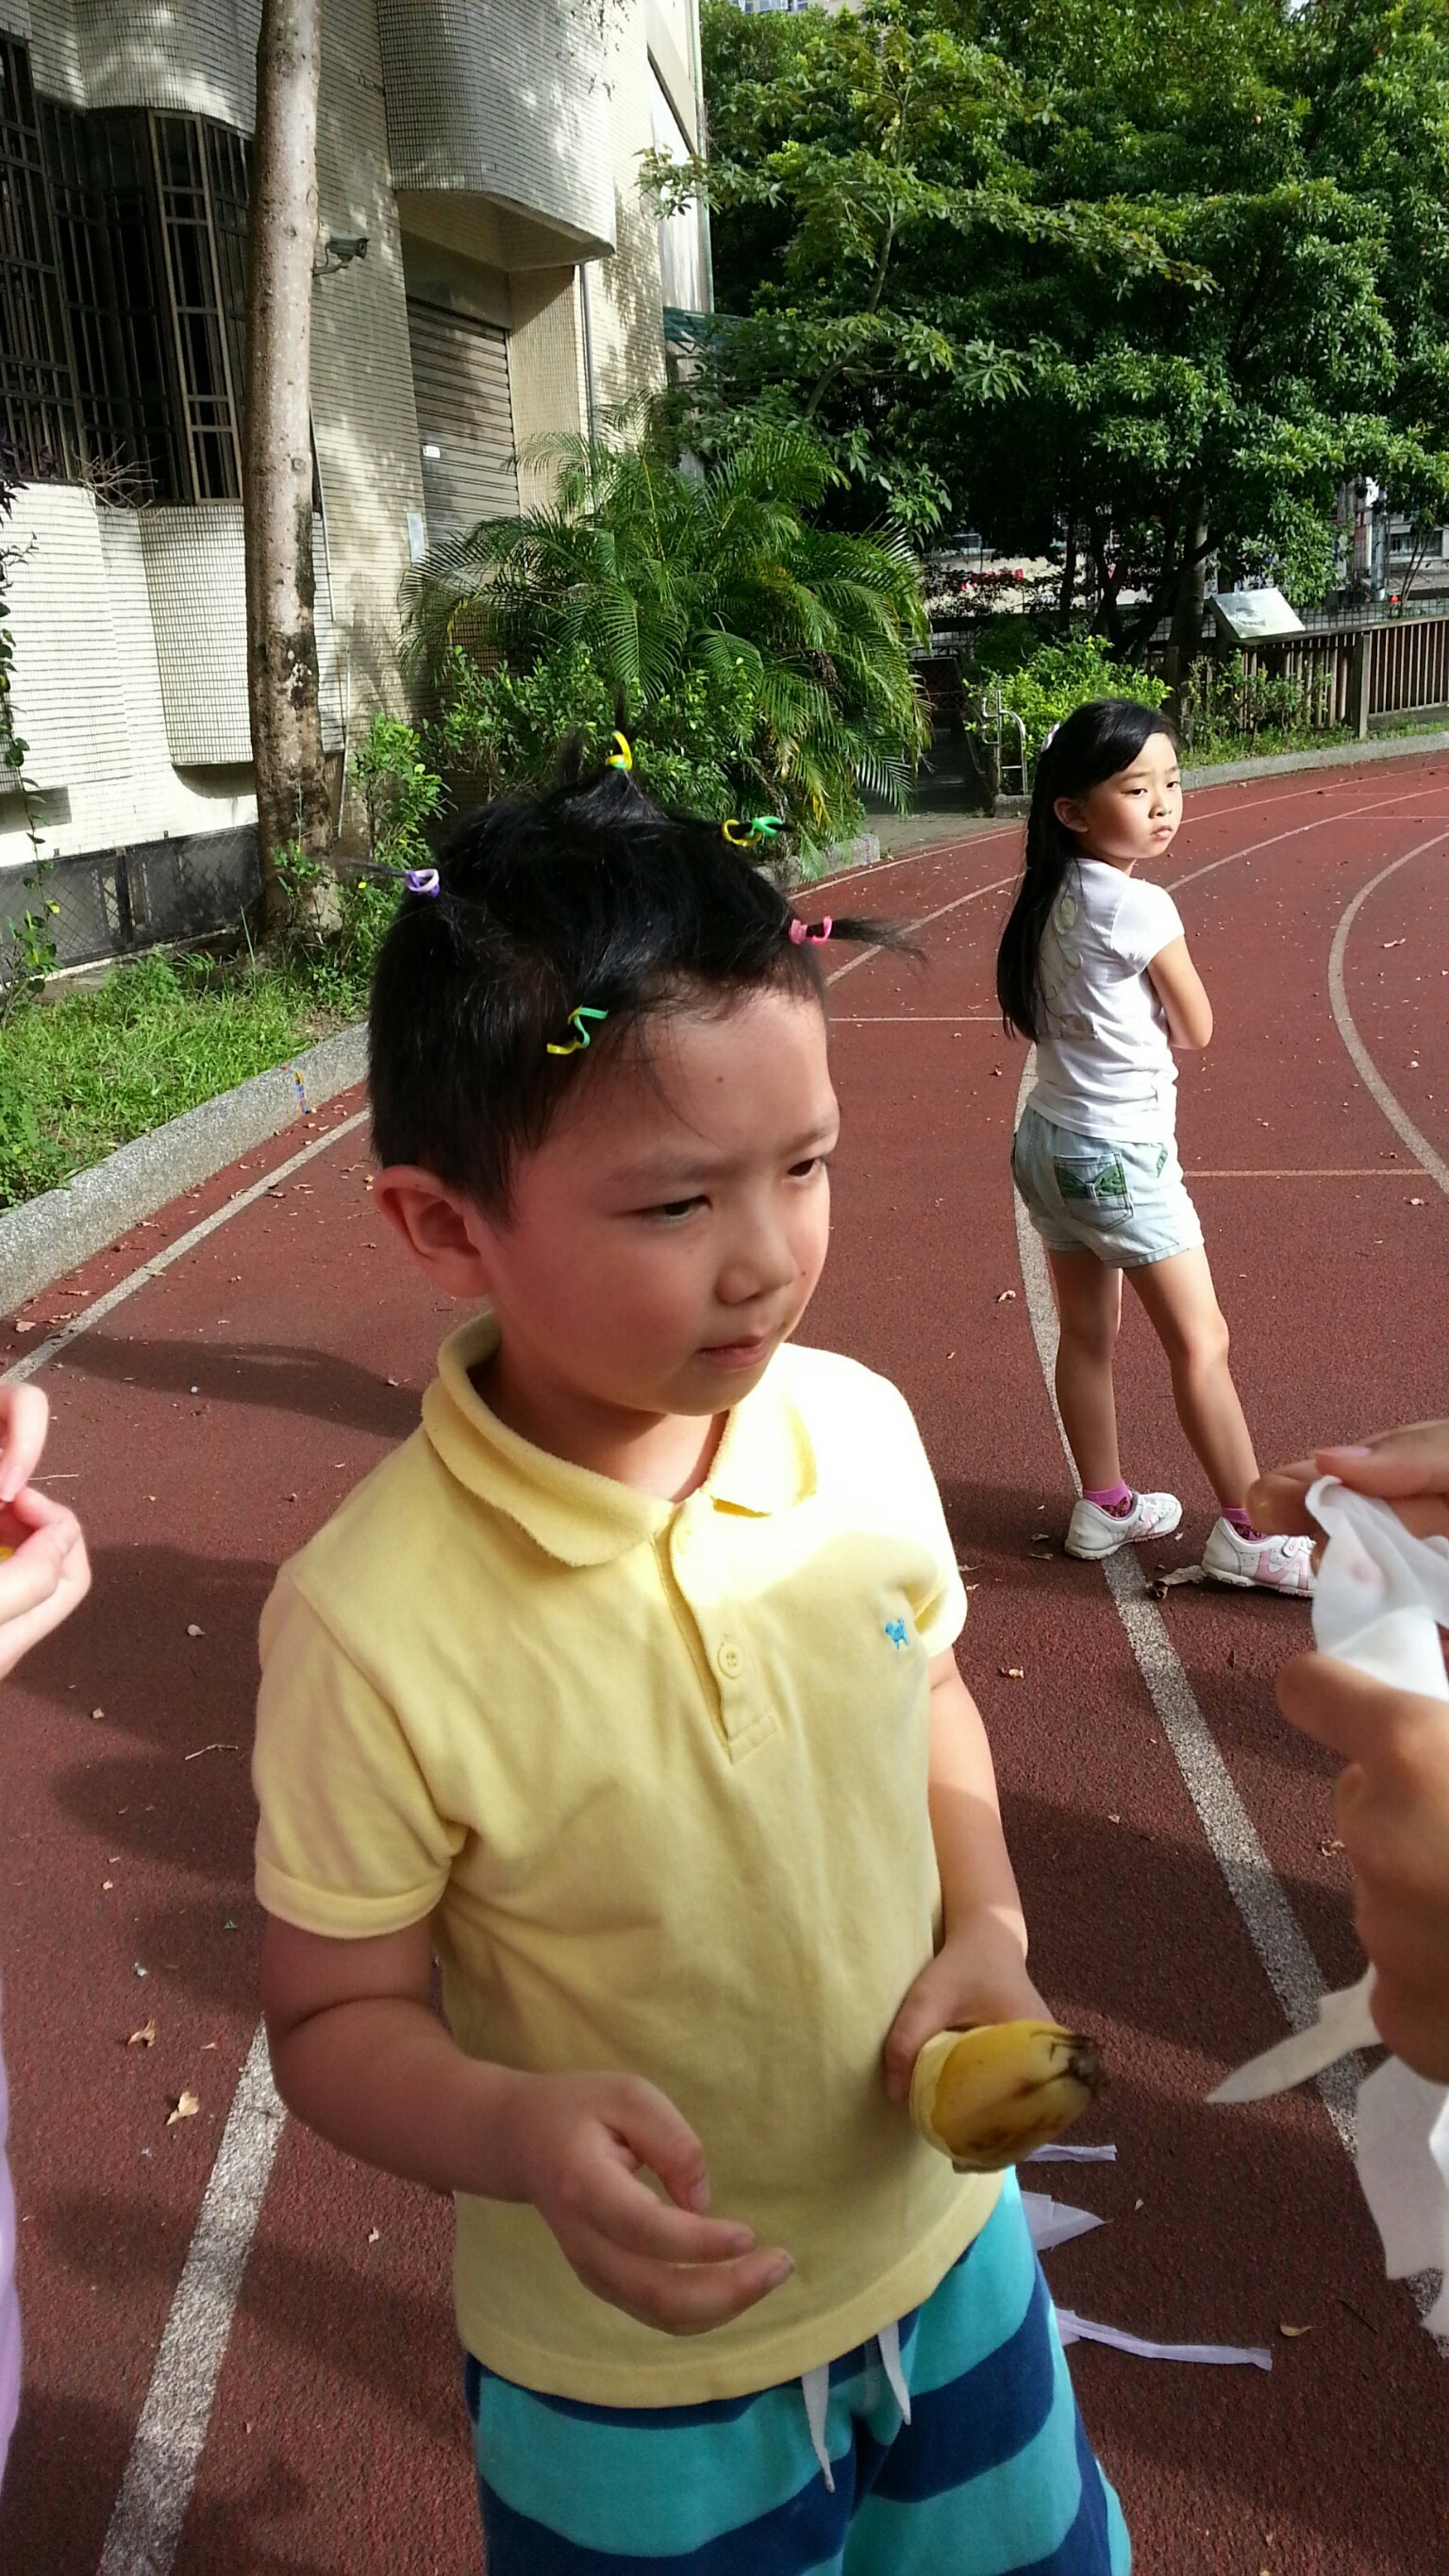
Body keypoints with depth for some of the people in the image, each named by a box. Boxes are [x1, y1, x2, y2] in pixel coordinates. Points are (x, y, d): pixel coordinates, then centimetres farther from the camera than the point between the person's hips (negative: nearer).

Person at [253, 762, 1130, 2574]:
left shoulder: (860, 1429, -17)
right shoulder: (375, 1625, -30)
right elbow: (336, 2018, -17)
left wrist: (985, 1921, -12)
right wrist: (523, 2132, -35)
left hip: (941, 2239, 5)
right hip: (633, 2376, -4)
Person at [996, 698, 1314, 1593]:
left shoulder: (1053, 897, 3)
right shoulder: (1140, 907, -19)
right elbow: (1197, 1027, -10)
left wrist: (1134, 1019, -1)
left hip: (1050, 1141, 8)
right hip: (1121, 1155, -8)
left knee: (1089, 1333, 17)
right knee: (1202, 1344, 2)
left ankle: (1106, 1506, 30)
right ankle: (1249, 1531, 12)